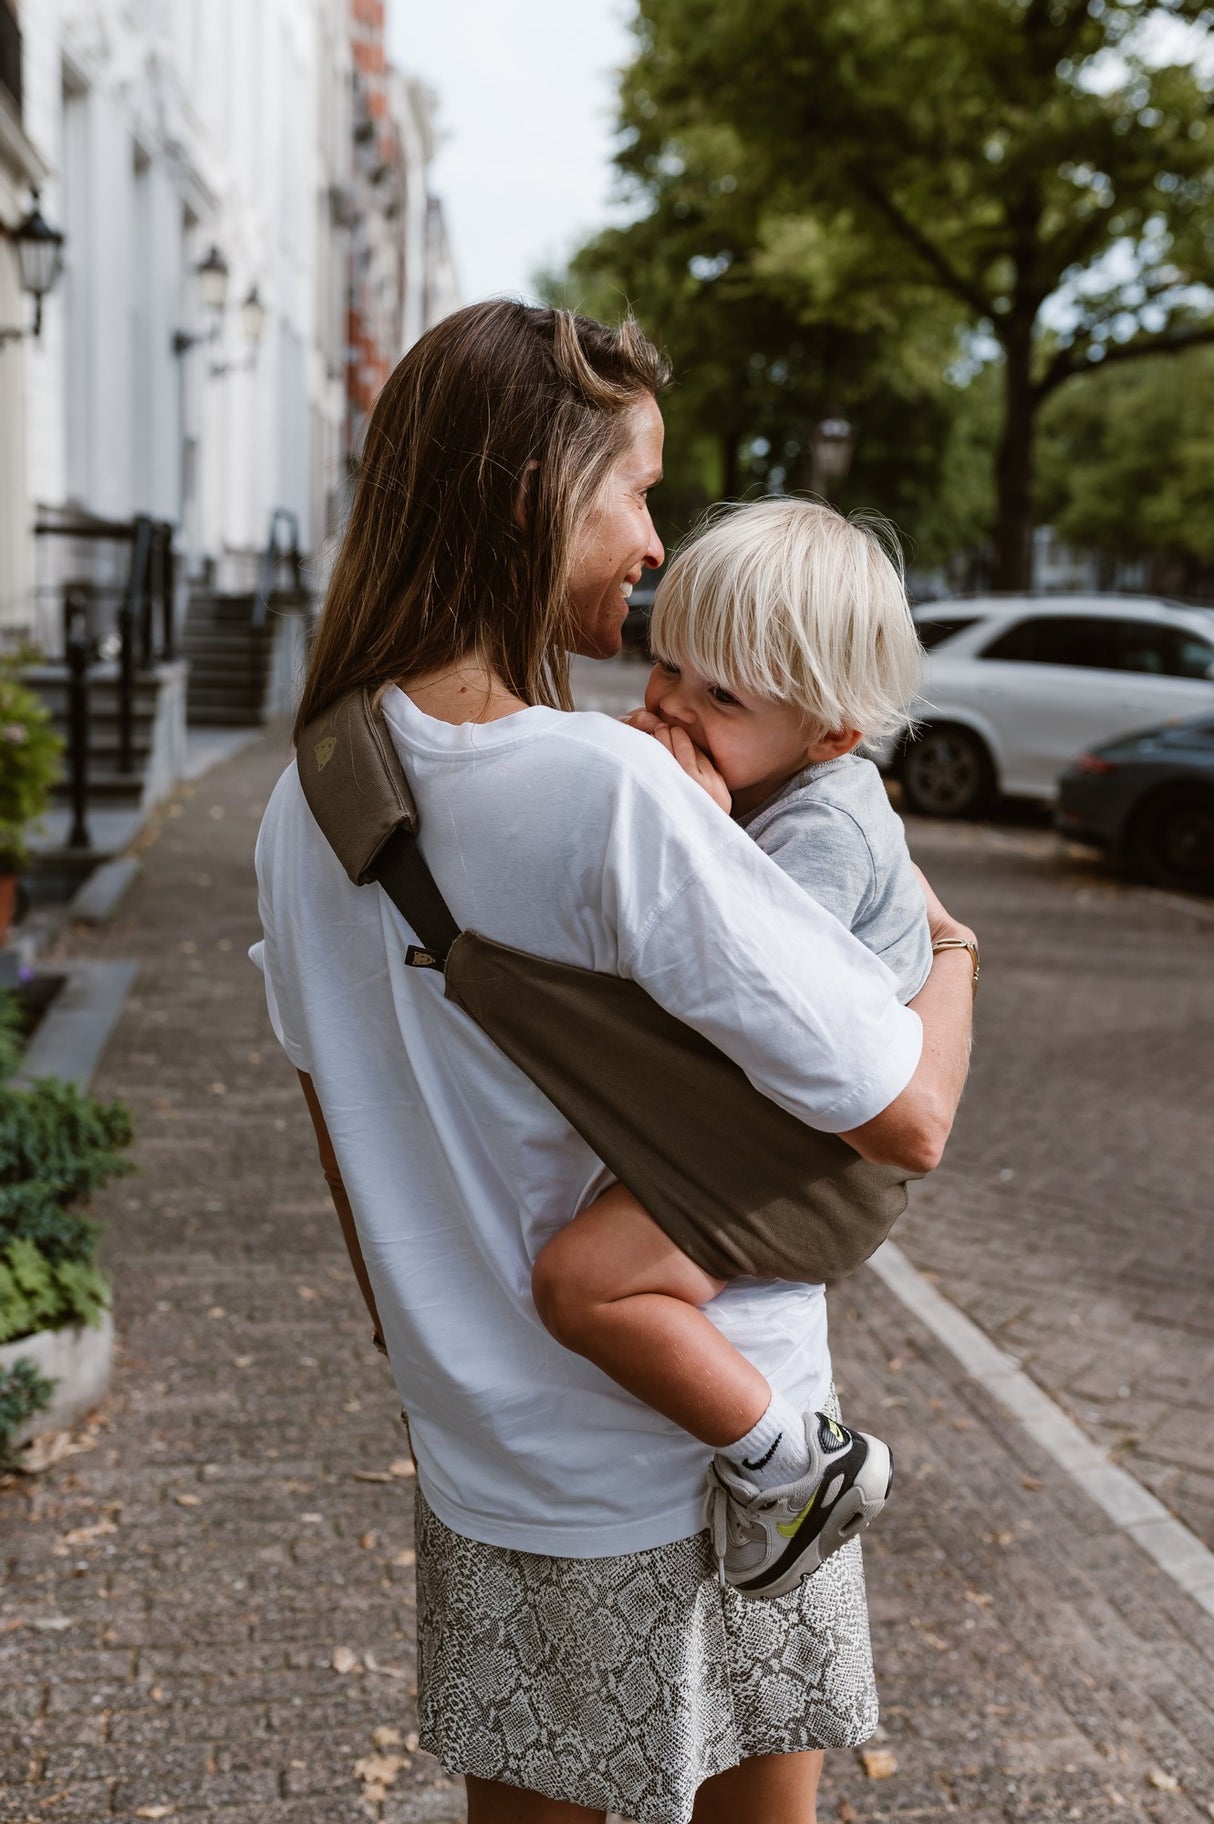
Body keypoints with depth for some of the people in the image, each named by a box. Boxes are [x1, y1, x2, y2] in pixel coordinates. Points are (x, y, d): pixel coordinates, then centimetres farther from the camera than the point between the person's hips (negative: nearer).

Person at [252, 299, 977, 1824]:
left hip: (479, 1471, 5)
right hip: (709, 1474, -5)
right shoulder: (617, 792, -26)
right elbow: (908, 1117, -25)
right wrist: (951, 950, -4)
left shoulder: (309, 801, -5)